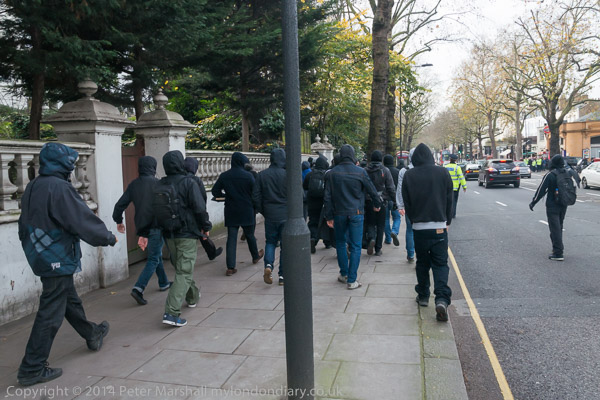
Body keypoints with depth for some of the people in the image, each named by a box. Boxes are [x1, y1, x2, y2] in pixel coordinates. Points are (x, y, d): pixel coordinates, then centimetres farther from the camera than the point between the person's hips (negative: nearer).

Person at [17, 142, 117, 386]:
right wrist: (109, 237, -7)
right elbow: (84, 220, -21)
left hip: (41, 255, 10)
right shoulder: (59, 188, -22)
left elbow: (26, 224, 16)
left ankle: (92, 335, 43)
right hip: (58, 260, -10)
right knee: (51, 313, 0)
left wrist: (33, 247, 27)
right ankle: (32, 369, 9)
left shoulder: (32, 188, 7)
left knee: (70, 301, 24)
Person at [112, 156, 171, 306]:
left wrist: (118, 221, 20)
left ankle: (164, 283, 32)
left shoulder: (133, 184, 5)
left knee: (156, 254, 21)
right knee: (153, 259, -2)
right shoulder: (156, 183, -10)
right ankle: (138, 288, -14)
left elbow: (121, 204, 6)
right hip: (156, 226, -6)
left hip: (141, 226, 6)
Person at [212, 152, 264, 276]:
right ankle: (255, 256, 39)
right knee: (250, 235, 17)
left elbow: (215, 192, 2)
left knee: (231, 238, 1)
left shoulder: (224, 176, -2)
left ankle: (230, 267, -5)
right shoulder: (248, 176, -10)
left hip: (230, 212, 2)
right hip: (247, 211, -2)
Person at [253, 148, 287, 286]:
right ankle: (282, 276, 11)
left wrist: (263, 211, 12)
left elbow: (255, 196, 1)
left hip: (270, 216, 2)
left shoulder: (262, 175, -1)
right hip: (286, 216, -2)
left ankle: (268, 265, -6)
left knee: (270, 242, 18)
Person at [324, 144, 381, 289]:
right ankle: (352, 280, 5)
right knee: (355, 246, 3)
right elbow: (372, 190, 3)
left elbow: (328, 197, 0)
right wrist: (377, 204, 21)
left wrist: (329, 216, 7)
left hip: (339, 213, 2)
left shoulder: (332, 173, -2)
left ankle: (344, 274, 26)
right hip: (356, 213, -2)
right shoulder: (360, 172, -7)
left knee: (340, 242, 20)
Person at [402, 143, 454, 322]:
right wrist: (447, 222, 13)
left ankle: (423, 296, 25)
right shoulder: (443, 173, -2)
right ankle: (442, 299, -11)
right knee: (440, 263, 4)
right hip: (439, 226, 0)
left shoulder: (408, 176, -3)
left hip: (419, 227, 0)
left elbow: (407, 203, 2)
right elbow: (450, 200, 3)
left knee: (422, 263, 15)